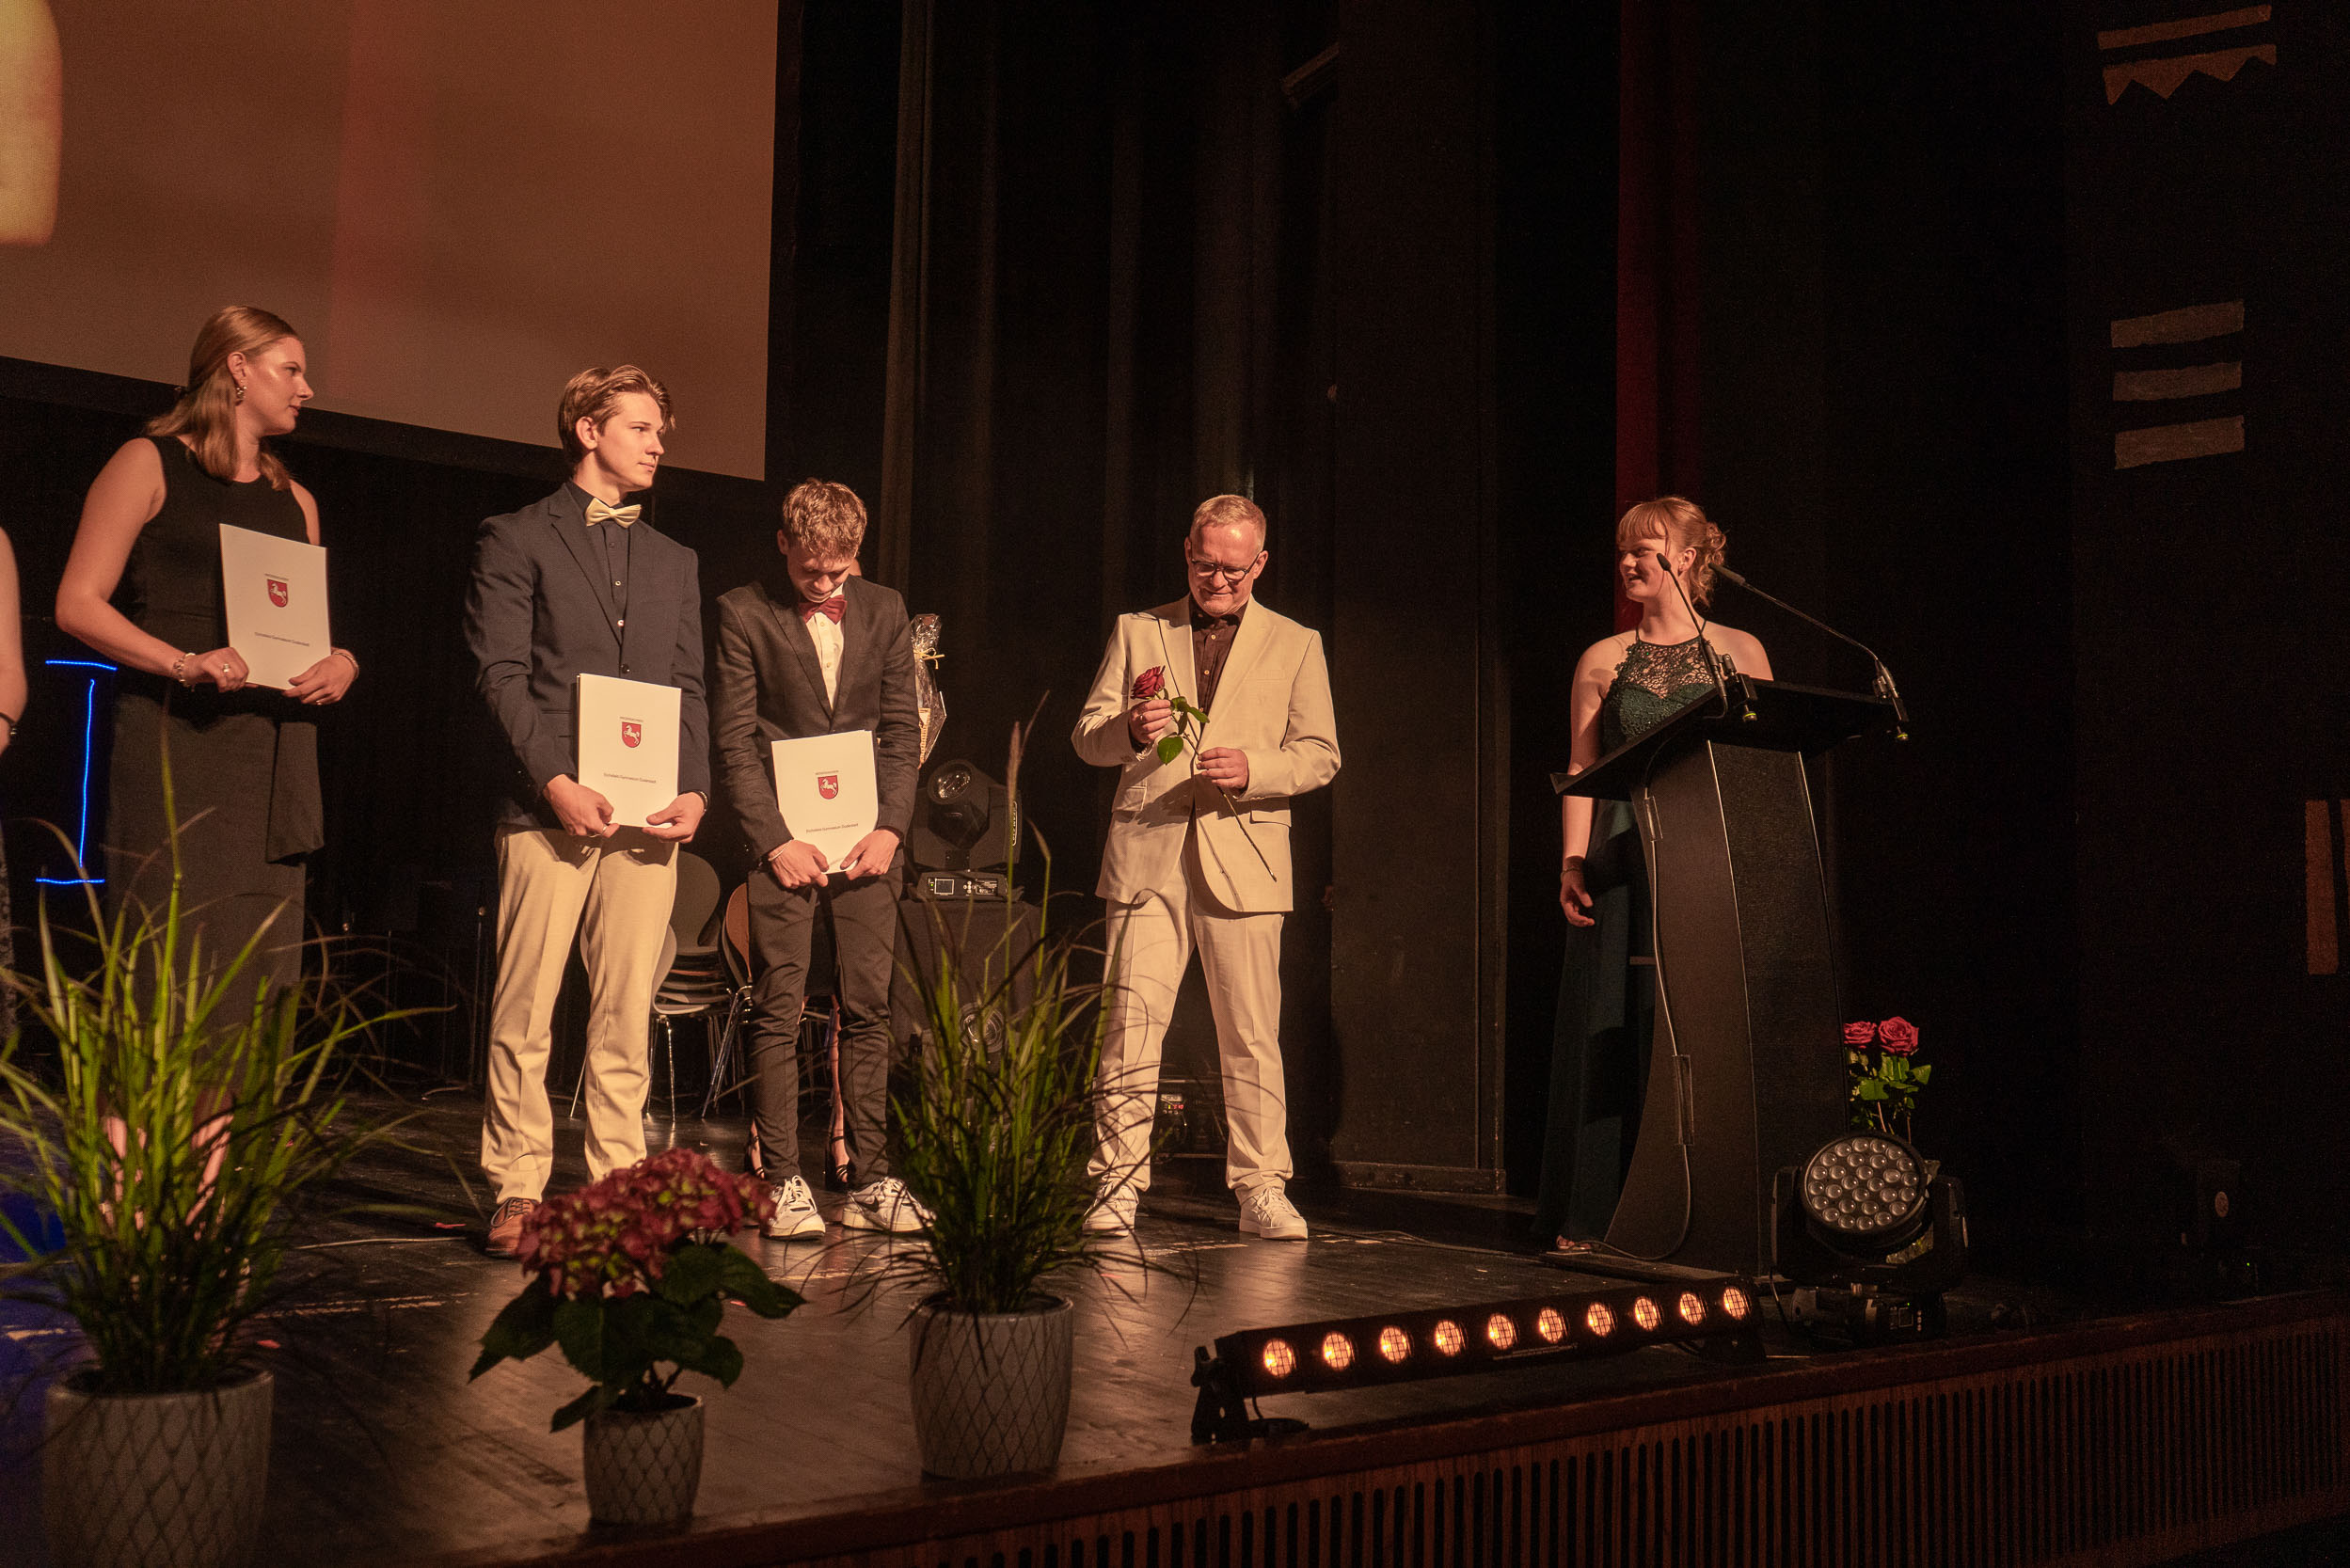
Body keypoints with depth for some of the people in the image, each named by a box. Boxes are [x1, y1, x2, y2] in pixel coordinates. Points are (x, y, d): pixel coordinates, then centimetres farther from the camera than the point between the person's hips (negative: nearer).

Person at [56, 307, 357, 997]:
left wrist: (341, 662, 1)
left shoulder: (296, 501, 23)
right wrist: (184, 663, -17)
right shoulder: (149, 465, 6)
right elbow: (78, 604, -2)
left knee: (260, 985, 0)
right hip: (173, 744, -5)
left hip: (275, 756, 5)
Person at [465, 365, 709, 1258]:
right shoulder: (517, 540, 7)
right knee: (524, 1014, -2)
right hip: (551, 809, -4)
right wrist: (555, 781, -14)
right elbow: (501, 673, -2)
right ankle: (518, 1192, 5)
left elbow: (690, 687, 16)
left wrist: (694, 789, 0)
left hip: (650, 815, 4)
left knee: (627, 1016, 4)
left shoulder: (674, 561, 21)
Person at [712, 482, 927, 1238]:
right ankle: (783, 1184, 4)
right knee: (778, 1012, -3)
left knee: (868, 1010, 3)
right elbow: (735, 740, -2)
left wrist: (890, 828, -2)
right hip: (782, 836, -3)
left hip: (866, 838, 3)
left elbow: (902, 730, 10)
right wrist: (774, 839, -10)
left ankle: (871, 1182, 9)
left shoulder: (885, 610, 10)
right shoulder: (743, 613, 0)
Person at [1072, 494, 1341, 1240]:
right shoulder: (1136, 631, 15)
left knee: (1252, 1037, 0)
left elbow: (1321, 753, 7)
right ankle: (1118, 1185, 5)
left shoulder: (1296, 645, 12)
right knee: (1130, 1027, -4)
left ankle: (1261, 1190, 10)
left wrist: (1253, 769, -13)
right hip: (1146, 857, 1)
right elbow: (1086, 737, 11)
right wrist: (1129, 730, -12)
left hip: (1243, 857, -1)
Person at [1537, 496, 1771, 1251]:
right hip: (1624, 865, 0)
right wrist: (1572, 860, -6)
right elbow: (1581, 771, 7)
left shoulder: (1740, 651, 9)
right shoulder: (1603, 661, 10)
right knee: (1616, 1026, 0)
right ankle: (1597, 1210, 7)